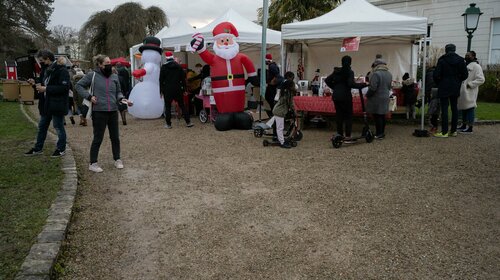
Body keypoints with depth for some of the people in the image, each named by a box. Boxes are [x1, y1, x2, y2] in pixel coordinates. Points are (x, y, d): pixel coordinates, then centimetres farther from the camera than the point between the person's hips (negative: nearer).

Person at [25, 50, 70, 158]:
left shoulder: (62, 71, -16)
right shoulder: (46, 70, 12)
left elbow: (64, 87, -25)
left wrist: (46, 89, -24)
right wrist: (35, 83, 1)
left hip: (57, 105, -9)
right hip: (46, 104, 9)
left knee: (59, 127, 4)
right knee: (42, 127, 17)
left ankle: (61, 149, 19)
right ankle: (38, 148, 29)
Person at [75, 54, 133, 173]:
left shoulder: (114, 77, 8)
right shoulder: (92, 75, -4)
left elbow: (118, 92, 16)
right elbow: (79, 85, 4)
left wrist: (122, 99, -4)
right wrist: (89, 96, -7)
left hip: (113, 111, 4)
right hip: (99, 111, -4)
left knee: (115, 137, 12)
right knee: (98, 138, 1)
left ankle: (117, 159, 27)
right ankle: (93, 163, 13)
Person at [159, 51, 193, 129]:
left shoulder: (164, 67, -2)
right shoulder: (179, 66, 5)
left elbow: (161, 80, -1)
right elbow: (183, 78, 5)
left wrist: (161, 90, 4)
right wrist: (184, 89, 8)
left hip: (167, 90, -2)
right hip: (178, 89, 2)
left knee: (168, 107, 4)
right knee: (182, 106, 7)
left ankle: (168, 124, 4)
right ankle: (188, 122, 5)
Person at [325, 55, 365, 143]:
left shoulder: (336, 71, 10)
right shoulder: (349, 72, -9)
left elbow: (327, 80, 12)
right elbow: (351, 84, -20)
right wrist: (363, 85, -13)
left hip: (336, 96, 6)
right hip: (345, 96, -6)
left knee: (339, 115, 12)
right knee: (348, 116, 0)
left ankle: (340, 135, 18)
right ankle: (347, 137, -3)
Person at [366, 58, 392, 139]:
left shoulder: (376, 74, -18)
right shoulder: (389, 74, 10)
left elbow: (372, 88, -20)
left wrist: (367, 95, -7)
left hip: (376, 99, -8)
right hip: (385, 97, 8)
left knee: (377, 116, -3)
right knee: (382, 116, 14)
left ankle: (379, 134, 0)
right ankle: (382, 133, 21)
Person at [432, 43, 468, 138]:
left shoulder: (442, 60, -8)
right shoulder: (460, 60, 4)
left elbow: (436, 75, -11)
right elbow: (465, 75, 3)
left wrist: (438, 83, 6)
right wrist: (458, 82, 18)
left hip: (444, 88, -4)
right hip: (455, 88, 5)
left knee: (444, 109, -4)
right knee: (454, 108, 11)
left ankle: (444, 132, -5)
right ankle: (453, 131, 17)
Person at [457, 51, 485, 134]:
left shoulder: (476, 66, -9)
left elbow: (481, 79, -16)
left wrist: (470, 84, -20)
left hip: (470, 93, -9)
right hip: (462, 91, 9)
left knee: (469, 108, -6)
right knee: (463, 108, 15)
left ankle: (469, 127, -2)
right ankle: (464, 125, 25)